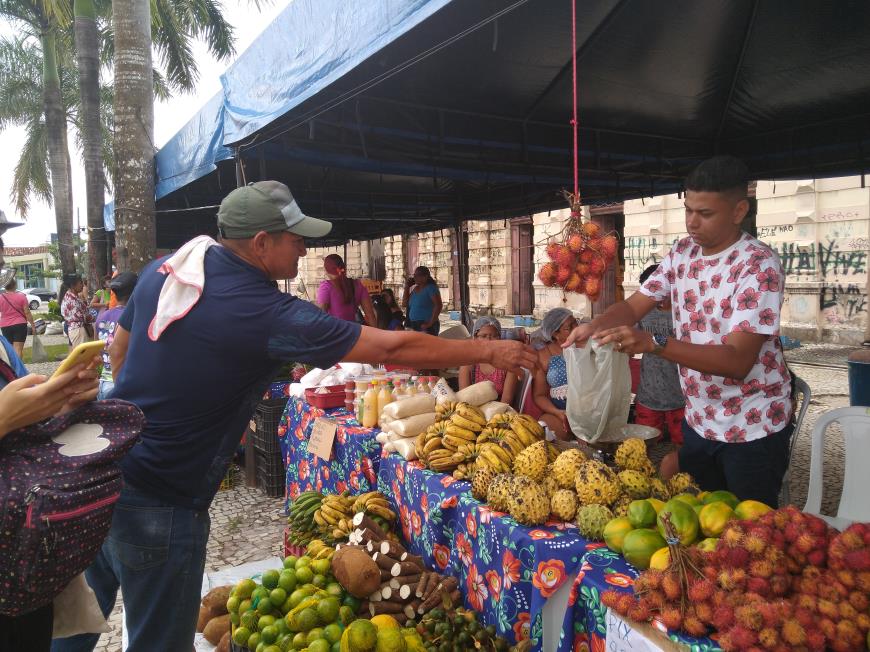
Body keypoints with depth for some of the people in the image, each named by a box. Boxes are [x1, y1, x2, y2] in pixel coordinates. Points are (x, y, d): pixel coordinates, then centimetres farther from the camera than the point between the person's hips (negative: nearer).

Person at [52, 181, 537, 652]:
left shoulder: (163, 270, -1)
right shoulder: (269, 315, -24)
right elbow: (393, 349, -20)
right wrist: (489, 352, -8)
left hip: (101, 470, 8)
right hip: (160, 504, -8)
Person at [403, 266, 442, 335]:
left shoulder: (430, 288, -7)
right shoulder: (414, 288, 14)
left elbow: (438, 305, -17)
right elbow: (405, 304, 15)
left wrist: (431, 323, -21)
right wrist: (407, 287, 8)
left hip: (426, 326, -8)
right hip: (414, 325, 8)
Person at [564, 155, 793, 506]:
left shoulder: (759, 265, -21)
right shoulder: (683, 253, 0)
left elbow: (738, 359, -29)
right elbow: (634, 305, -1)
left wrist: (653, 343, -39)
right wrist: (593, 327, -23)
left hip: (752, 430, -5)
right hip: (698, 421, 6)